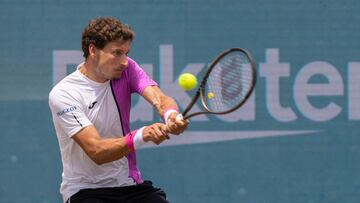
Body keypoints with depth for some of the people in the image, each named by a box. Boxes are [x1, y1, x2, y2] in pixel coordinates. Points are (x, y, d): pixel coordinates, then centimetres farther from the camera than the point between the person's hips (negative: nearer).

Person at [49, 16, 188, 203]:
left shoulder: (126, 69, 1)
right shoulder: (62, 94, -15)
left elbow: (160, 99, -16)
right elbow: (96, 151, -23)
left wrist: (171, 116, -40)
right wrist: (141, 136, -39)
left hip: (130, 184, 5)